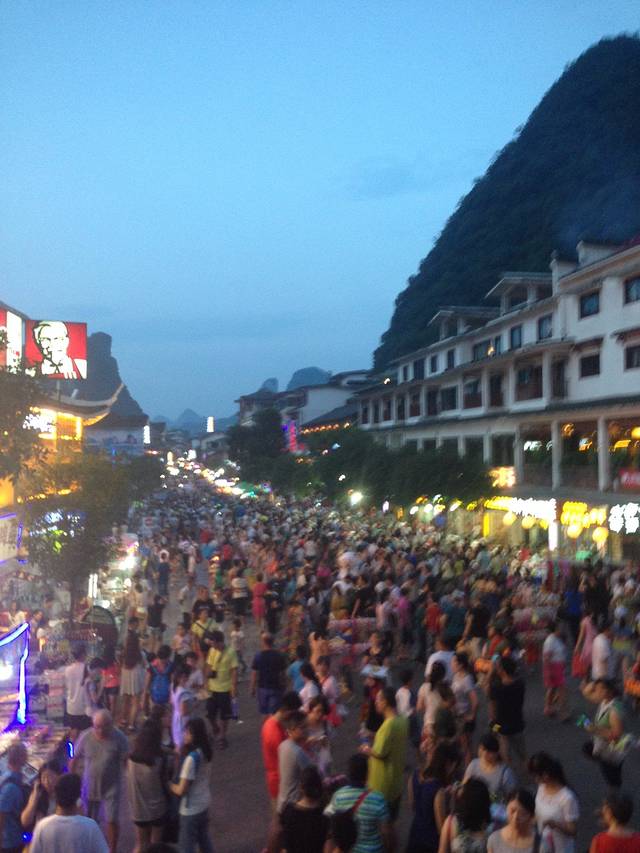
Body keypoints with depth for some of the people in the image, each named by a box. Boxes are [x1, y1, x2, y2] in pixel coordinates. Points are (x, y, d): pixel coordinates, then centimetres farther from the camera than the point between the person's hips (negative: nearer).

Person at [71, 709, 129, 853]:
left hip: (111, 788, -2)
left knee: (112, 821, 2)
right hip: (90, 786, 3)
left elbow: (126, 761, -14)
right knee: (90, 820, 19)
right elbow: (75, 759, -1)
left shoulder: (119, 738, -19)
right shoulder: (85, 737, -13)